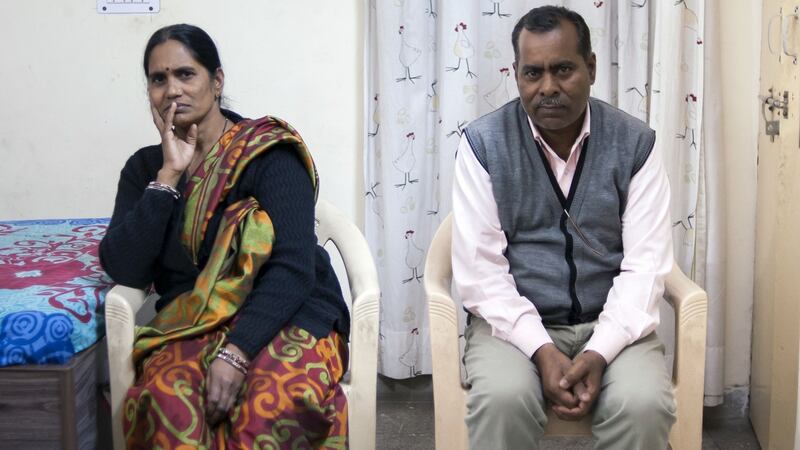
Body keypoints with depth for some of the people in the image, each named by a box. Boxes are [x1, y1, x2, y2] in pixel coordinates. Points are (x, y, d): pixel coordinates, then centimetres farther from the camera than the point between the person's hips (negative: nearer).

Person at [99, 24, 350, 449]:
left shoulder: (269, 153, -5)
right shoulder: (145, 168, 10)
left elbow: (294, 267, -14)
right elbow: (124, 270, -4)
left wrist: (237, 351, -26)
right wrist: (169, 175, -8)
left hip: (284, 318, -3)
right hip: (190, 326, 3)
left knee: (268, 409, -36)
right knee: (166, 402, -32)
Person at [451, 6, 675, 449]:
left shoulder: (634, 142, -1)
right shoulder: (483, 143, -5)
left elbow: (645, 266, -5)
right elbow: (479, 269, -9)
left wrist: (600, 352, -19)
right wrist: (542, 351, -20)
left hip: (610, 325, 2)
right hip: (515, 322, -1)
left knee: (644, 405, -26)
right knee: (503, 400, -31)